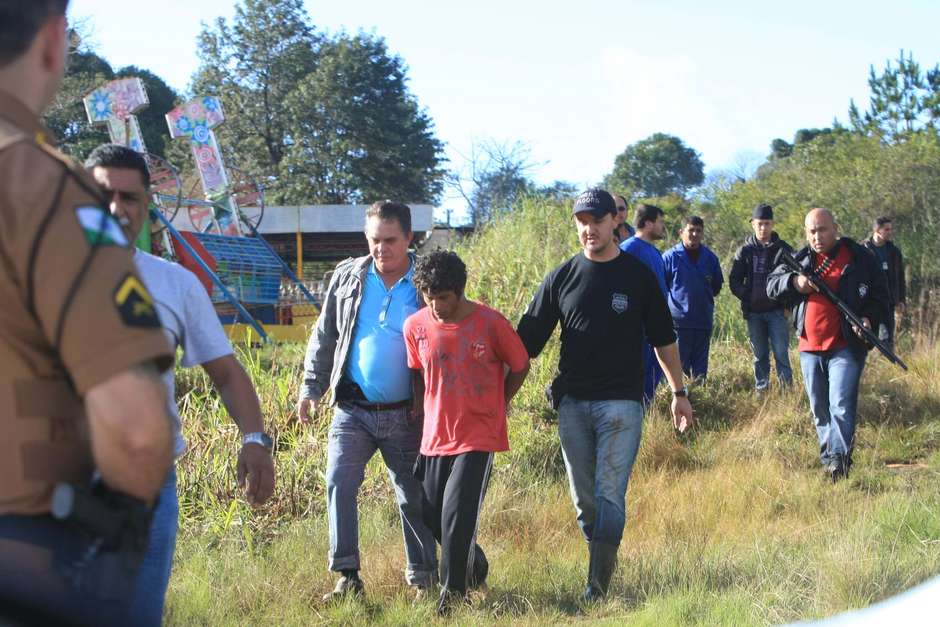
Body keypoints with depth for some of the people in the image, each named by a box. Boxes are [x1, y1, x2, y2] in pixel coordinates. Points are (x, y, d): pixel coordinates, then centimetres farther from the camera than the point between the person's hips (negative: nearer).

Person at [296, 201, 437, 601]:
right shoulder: (348, 277, 4)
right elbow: (324, 336, 13)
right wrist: (311, 387, 7)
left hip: (405, 414, -1)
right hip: (353, 410, 1)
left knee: (413, 497, 6)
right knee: (339, 483, -14)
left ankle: (422, 577, 19)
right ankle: (347, 576, -9)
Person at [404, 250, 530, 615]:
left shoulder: (490, 323, -13)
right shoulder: (416, 327, -3)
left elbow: (519, 366, 2)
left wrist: (494, 405, 4)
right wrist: (421, 410, 7)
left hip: (478, 436, -4)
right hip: (435, 435, 4)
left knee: (457, 515, -12)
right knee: (432, 517, 9)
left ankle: (453, 592, 5)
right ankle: (476, 569, 35)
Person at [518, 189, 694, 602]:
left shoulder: (638, 275, 2)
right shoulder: (562, 278, 5)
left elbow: (663, 339, 10)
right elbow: (528, 340, 6)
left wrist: (678, 393, 11)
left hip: (621, 403, -3)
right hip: (572, 403, 3)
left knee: (609, 496, -10)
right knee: (584, 500, 8)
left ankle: (597, 588, -10)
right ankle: (602, 562, 24)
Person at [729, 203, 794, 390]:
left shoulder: (783, 249, 2)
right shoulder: (745, 251, 6)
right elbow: (734, 280, 8)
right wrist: (747, 297, -6)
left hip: (777, 310, -2)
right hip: (754, 312, 2)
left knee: (781, 354, -8)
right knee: (760, 357, 9)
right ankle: (761, 391, 14)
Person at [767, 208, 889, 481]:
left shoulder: (860, 259, -1)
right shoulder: (800, 260, 9)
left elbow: (881, 296, 5)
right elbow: (771, 286, 4)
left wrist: (869, 318, -14)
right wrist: (794, 282, -17)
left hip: (845, 348, -4)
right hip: (810, 347, 5)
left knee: (841, 408, -15)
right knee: (820, 411, 13)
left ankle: (838, 460, -15)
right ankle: (827, 456, 24)